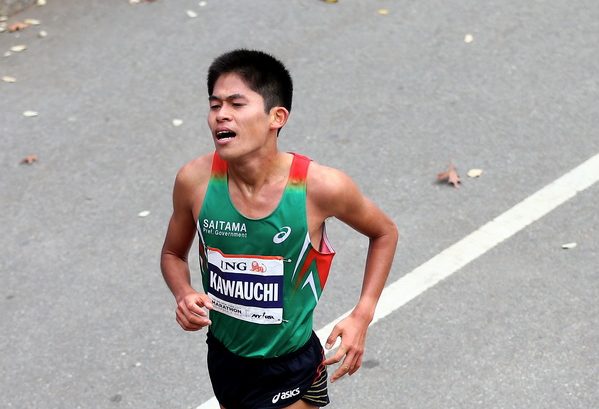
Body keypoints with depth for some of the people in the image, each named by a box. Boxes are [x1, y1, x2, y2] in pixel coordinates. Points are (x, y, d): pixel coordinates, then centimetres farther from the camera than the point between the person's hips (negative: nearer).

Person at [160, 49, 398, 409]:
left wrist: (362, 317, -10)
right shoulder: (195, 180, -16)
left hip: (289, 371, -3)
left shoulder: (321, 187, -23)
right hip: (224, 360, 4)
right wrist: (184, 295, -17)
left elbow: (385, 233, -2)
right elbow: (173, 254, 4)